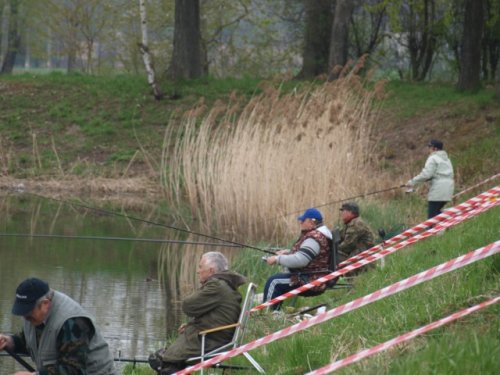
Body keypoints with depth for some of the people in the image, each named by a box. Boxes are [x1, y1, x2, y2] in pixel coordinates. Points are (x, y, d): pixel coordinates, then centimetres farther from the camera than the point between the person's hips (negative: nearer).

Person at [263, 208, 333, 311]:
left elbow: (300, 260, -29)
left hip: (311, 281, -11)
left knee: (273, 282, -10)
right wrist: (288, 252, 10)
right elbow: (304, 254, 25)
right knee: (277, 280, 22)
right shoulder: (317, 234, 11)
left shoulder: (315, 238, -23)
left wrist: (277, 259, -21)